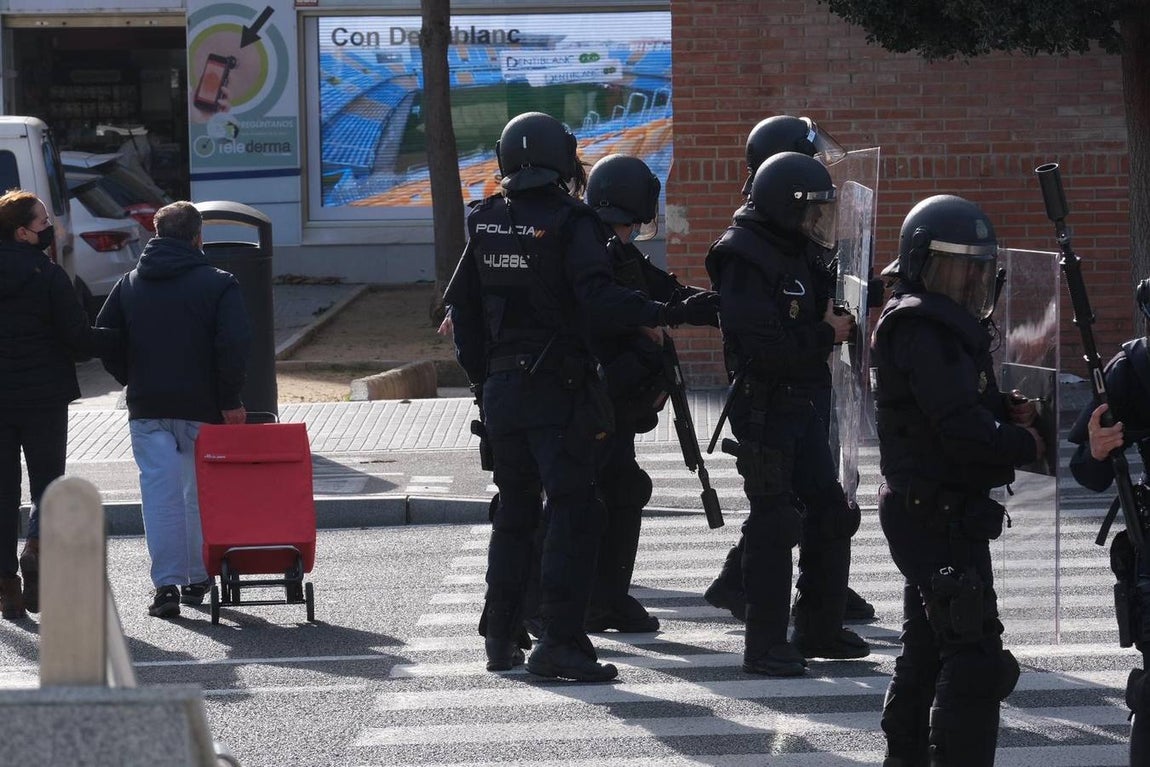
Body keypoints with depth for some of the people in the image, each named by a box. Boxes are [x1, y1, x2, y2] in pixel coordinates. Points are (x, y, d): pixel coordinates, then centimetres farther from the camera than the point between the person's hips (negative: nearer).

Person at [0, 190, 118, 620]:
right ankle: (38, 548, -18)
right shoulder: (48, 276, -10)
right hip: (44, 397, -3)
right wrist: (119, 339, 5)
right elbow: (78, 339, -10)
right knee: (48, 486, 9)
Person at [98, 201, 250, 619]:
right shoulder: (218, 284, -4)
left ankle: (167, 582, -10)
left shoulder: (130, 284, 8)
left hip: (147, 409, 2)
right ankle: (198, 579, 17)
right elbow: (234, 344, -13)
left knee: (159, 491, 0)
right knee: (201, 490, 12)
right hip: (202, 406, -2)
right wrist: (230, 399, -7)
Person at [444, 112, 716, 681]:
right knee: (573, 511, -5)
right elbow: (599, 298, -24)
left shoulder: (485, 225, 7)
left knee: (514, 510, 17)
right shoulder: (570, 223, -12)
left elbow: (460, 305, 12)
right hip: (559, 394, -6)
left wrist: (480, 373, 21)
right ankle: (559, 642, -13)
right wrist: (670, 314, -26)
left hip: (501, 388, 6)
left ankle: (501, 637, 20)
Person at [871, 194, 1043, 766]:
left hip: (925, 515, 11)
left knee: (926, 647, 19)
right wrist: (1026, 444, -10)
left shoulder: (946, 326, 15)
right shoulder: (923, 331, -18)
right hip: (939, 518, -11)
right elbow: (962, 429, -24)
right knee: (974, 657, -14)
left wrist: (1006, 411, 1)